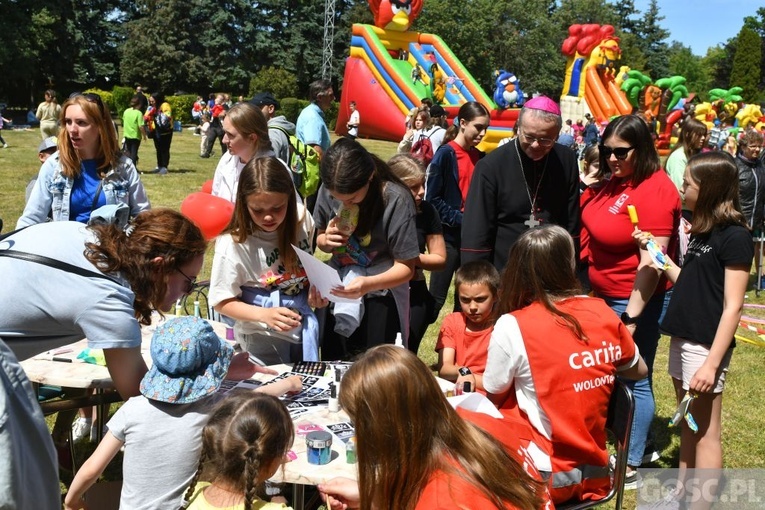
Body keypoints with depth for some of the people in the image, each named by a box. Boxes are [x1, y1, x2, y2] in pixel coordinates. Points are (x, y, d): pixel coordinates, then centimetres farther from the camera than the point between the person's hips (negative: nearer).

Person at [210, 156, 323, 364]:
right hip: (263, 338, -5)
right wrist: (264, 315, -28)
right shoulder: (234, 244, -23)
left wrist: (316, 285, -8)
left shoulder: (302, 219, -9)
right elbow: (222, 302, -15)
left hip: (305, 328, 5)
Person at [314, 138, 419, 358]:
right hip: (337, 292, 4)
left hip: (380, 298, -4)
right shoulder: (327, 191, -8)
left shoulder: (396, 200, -21)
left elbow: (405, 267, -16)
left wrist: (369, 284, -33)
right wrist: (326, 240, -15)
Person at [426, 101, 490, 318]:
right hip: (449, 236, -6)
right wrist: (460, 220, -17)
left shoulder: (480, 157, 9)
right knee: (436, 297, -2)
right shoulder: (445, 154, -9)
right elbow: (432, 198, -12)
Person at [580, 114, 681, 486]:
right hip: (608, 296, 9)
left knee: (634, 380, 3)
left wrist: (631, 316, -26)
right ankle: (639, 446, 36)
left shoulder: (654, 190, -20)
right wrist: (588, 187, 4)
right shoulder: (615, 182, 5)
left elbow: (652, 262, -24)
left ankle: (631, 466, 17)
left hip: (638, 300, -9)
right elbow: (593, 225, 21)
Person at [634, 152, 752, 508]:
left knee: (705, 431, 1)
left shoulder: (735, 237, -14)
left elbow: (732, 307, -17)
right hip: (682, 339, 9)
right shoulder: (701, 230, 12)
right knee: (688, 425, 17)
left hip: (706, 345, -9)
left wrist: (712, 362, -20)